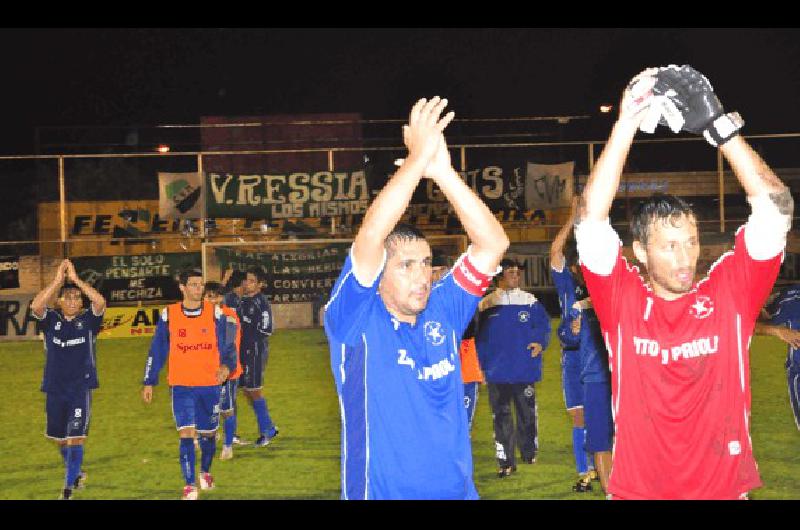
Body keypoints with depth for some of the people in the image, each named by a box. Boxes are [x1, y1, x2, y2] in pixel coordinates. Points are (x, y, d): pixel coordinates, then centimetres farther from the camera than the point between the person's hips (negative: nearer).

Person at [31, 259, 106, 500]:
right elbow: (35, 306, -18)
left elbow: (100, 302, -20)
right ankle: (77, 473, 38)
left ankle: (69, 487, -3)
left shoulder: (88, 320, -1)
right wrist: (58, 280, -22)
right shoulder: (51, 320, 2)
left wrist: (76, 279, -20)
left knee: (75, 439, -9)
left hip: (81, 389, -3)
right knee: (60, 439, 14)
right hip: (55, 389, 3)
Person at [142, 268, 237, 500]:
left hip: (210, 385, 1)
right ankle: (190, 487, -10)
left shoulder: (215, 314, 0)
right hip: (181, 386, -1)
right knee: (186, 434, -12)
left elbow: (228, 346, 2)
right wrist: (149, 383, 5)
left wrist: (227, 366, -18)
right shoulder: (169, 315, 0)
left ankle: (205, 472, 40)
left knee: (207, 433, 13)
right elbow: (156, 351, 6)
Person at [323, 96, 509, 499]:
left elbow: (493, 244, -4)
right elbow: (370, 236, -23)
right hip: (381, 491, -4)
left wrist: (443, 172, -13)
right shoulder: (355, 320, -8)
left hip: (458, 489, 4)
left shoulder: (442, 312, 3)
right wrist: (418, 156, -19)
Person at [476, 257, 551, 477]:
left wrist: (540, 343, -17)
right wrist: (482, 366, 4)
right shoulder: (487, 304, 5)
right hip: (497, 372, 0)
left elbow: (544, 325, 3)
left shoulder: (530, 301, 3)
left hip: (525, 369, 0)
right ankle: (506, 461, 10)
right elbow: (481, 337, 7)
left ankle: (529, 452, 28)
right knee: (501, 416, 4)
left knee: (527, 412, 8)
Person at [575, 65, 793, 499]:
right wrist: (626, 124, -21)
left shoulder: (730, 294, -4)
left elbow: (775, 205, -10)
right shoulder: (623, 300, -5)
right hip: (638, 489, -1)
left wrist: (717, 123, -17)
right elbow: (591, 219, -17)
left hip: (725, 488, 1)